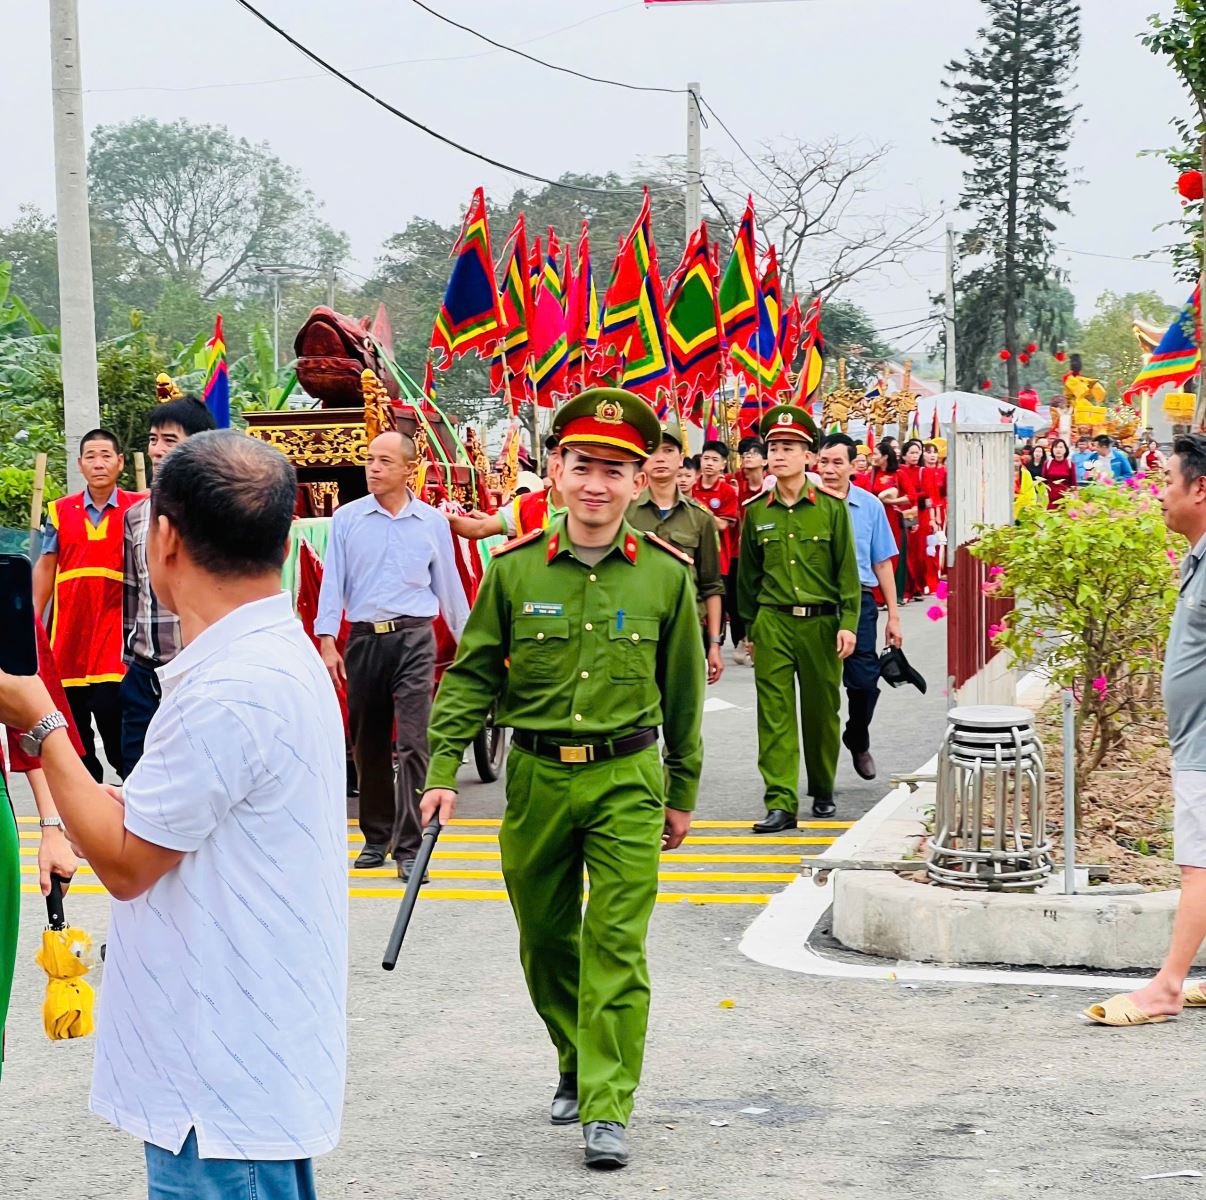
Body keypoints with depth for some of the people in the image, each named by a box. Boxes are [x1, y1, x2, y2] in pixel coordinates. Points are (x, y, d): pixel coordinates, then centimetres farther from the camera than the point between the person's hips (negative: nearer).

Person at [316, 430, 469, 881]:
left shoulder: (432, 521, 7)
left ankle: (408, 847, -11)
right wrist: (327, 641, -6)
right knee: (368, 746, 10)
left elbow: (448, 584, 14)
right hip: (364, 639, 2)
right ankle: (376, 837, 23)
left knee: (413, 743, -11)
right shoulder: (347, 518, 5)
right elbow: (332, 582, 3)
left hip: (414, 639, -1)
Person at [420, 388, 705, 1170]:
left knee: (616, 944, -7)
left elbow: (683, 692, 6)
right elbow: (472, 675, 3)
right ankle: (576, 1066, 36)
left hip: (626, 780, -2)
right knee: (546, 940, 14)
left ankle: (608, 1109, -2)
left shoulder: (666, 573, -3)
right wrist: (444, 770, -5)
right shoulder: (515, 568, -3)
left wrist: (682, 794, 11)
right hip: (536, 777, 2)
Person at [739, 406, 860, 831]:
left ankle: (823, 790, 29)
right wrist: (749, 627, 14)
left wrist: (848, 624, -7)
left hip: (821, 623, -1)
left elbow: (847, 571, 0)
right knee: (775, 714, -5)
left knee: (821, 712, 10)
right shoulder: (757, 512, 5)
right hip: (772, 624, 1)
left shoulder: (831, 508, 0)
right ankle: (781, 804, -6)